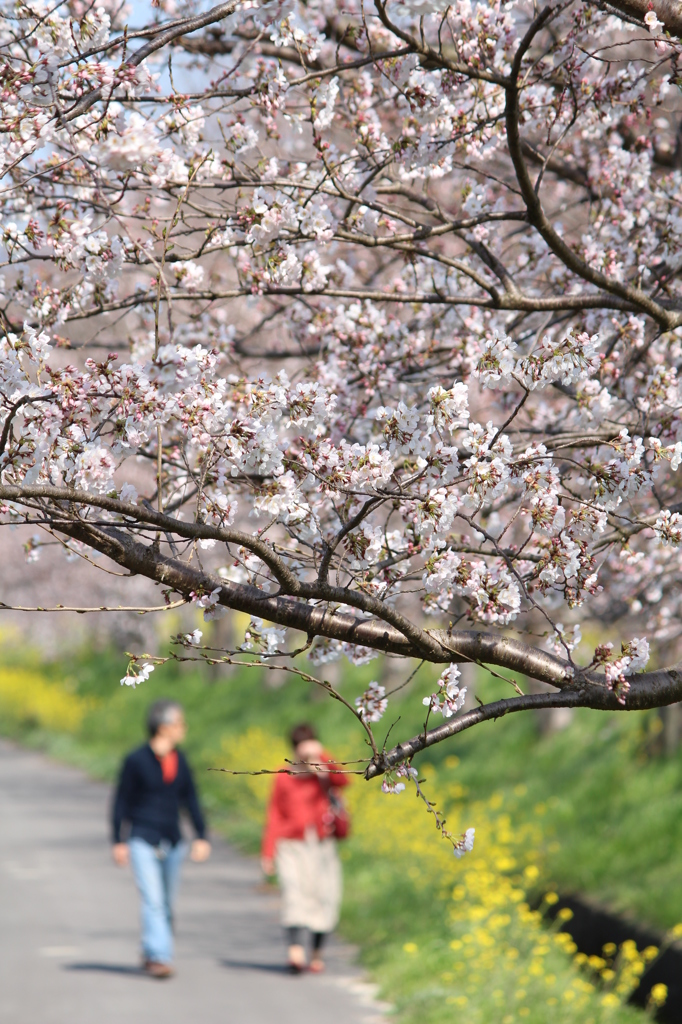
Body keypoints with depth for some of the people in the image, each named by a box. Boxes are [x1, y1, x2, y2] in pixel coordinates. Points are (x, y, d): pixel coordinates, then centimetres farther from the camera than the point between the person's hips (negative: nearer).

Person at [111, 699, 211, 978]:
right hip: (143, 841, -5)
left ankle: (150, 953, 26)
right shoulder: (136, 761, -7)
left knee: (166, 904, 10)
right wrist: (118, 841, -5)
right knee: (152, 900, -15)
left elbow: (190, 800, 15)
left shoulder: (180, 761, 8)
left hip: (172, 842, 5)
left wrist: (201, 837, 9)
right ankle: (158, 957, -19)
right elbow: (121, 801, -2)